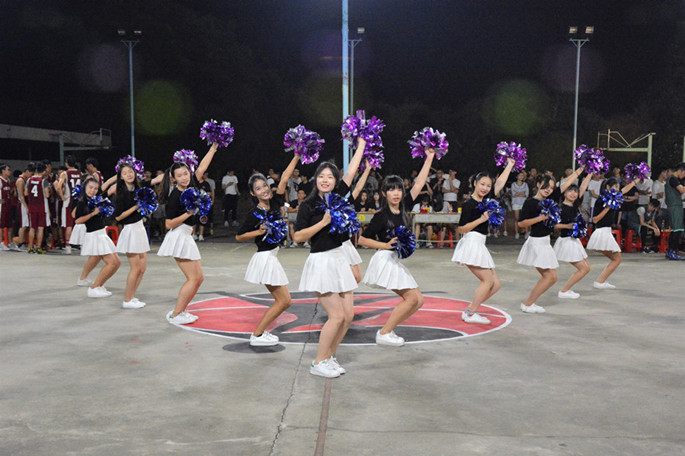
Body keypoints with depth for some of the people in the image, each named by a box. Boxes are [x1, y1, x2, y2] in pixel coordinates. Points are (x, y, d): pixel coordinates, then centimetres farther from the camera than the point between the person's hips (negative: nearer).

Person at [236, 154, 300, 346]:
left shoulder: (274, 203, 2)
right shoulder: (255, 214, -13)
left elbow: (285, 177, 3)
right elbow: (239, 237, -6)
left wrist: (297, 156, 2)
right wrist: (260, 231, -18)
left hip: (271, 256, 8)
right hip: (265, 258, -8)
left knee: (281, 300, 13)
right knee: (285, 300, -5)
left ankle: (260, 331, 19)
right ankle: (256, 335, 1)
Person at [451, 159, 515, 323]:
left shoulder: (486, 199, 13)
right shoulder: (469, 204, -9)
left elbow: (500, 184, 24)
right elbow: (462, 229, -12)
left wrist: (509, 166, 31)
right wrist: (481, 219, -18)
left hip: (479, 245, 9)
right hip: (471, 243, -9)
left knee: (495, 284, 7)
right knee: (488, 280, -9)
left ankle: (469, 310, 9)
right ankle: (471, 314, -3)